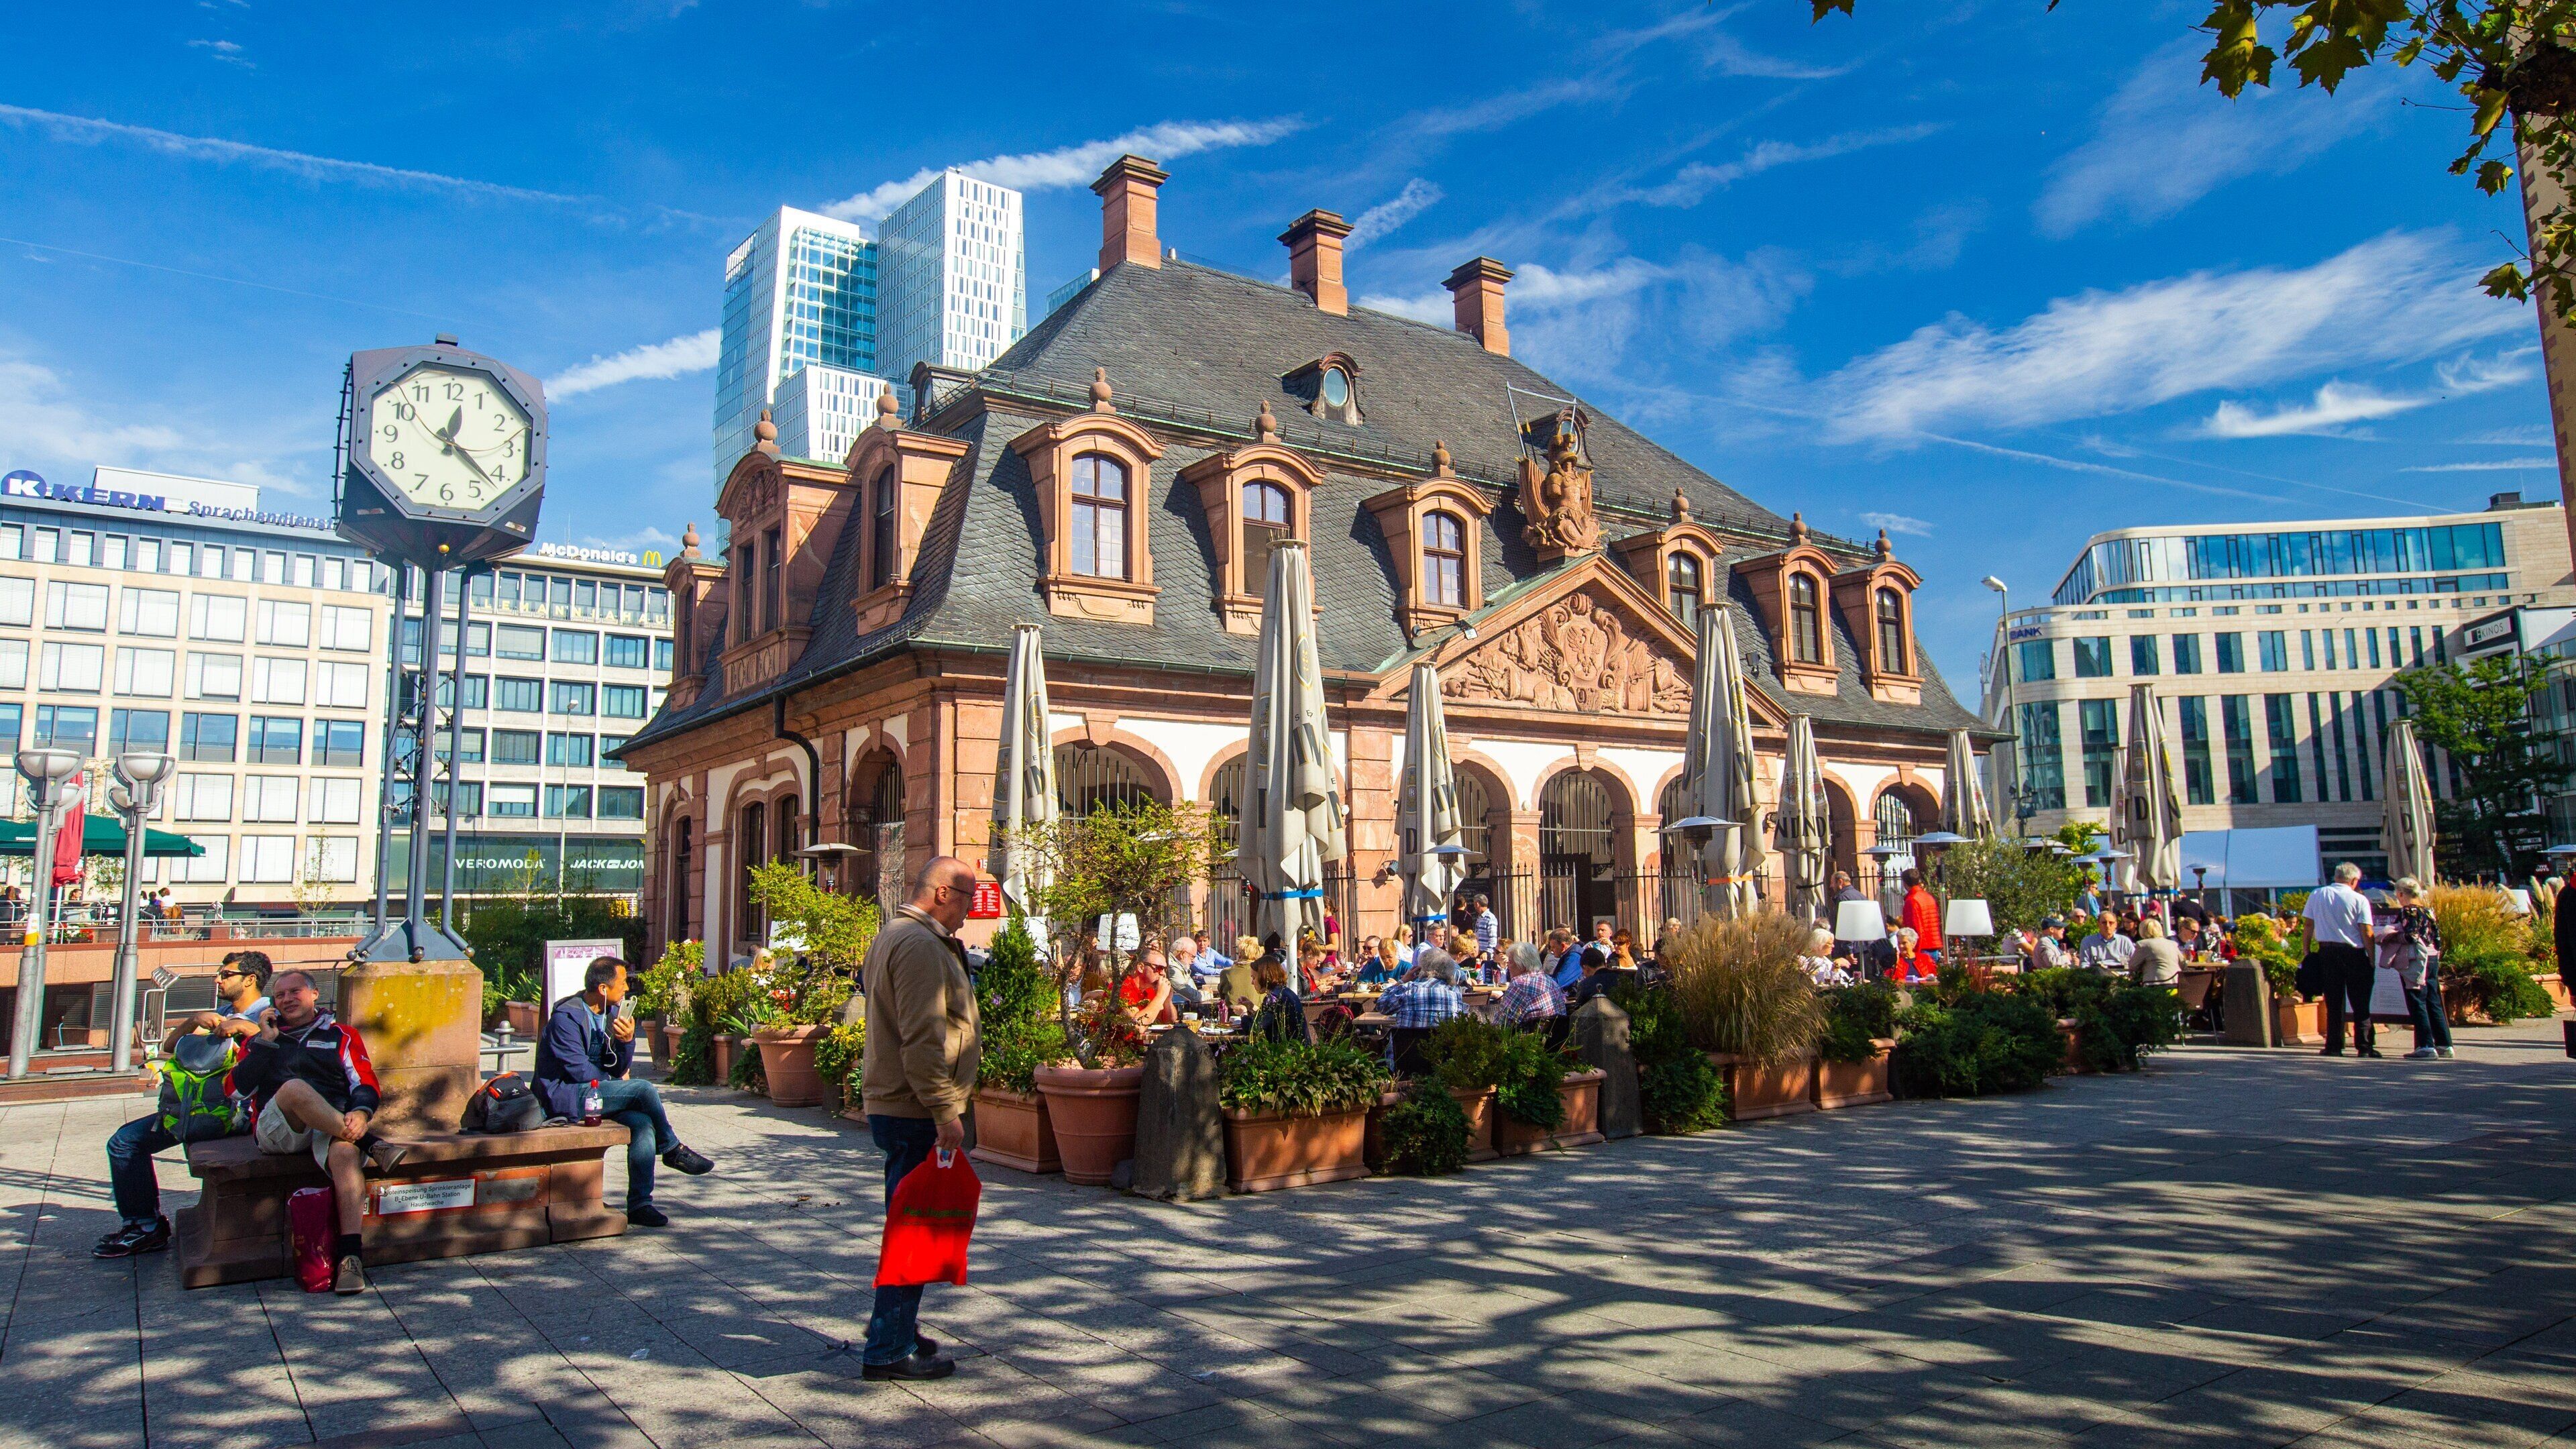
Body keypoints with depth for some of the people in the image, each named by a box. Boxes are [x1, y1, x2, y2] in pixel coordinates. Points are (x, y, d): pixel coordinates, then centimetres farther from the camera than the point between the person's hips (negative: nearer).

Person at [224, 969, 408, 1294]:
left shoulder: (340, 1035, 23)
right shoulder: (261, 1041, 26)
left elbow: (365, 1085, 10)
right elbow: (238, 1089, 8)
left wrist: (360, 1112, -13)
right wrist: (266, 1041, 5)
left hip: (333, 1125, 0)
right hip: (278, 1130, 0)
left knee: (345, 1150, -37)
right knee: (294, 1088, -36)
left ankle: (350, 1256, -42)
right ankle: (370, 1143, -29)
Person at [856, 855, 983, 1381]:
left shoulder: (896, 936, 17)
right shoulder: (919, 944, -18)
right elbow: (922, 1038, -24)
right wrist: (945, 1111, -23)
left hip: (895, 1106, 11)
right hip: (915, 1111, -11)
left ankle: (897, 1329, 30)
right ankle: (889, 1349, 5)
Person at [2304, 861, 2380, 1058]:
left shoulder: (2316, 895, 4)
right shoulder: (2359, 900, -5)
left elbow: (2309, 925, 5)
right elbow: (2367, 933, -9)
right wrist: (2372, 959, -4)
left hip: (2327, 951, 2)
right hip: (2354, 953, -2)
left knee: (2333, 1001, 7)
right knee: (2360, 1003, 5)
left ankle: (2333, 1046, 6)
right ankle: (2364, 1046, 4)